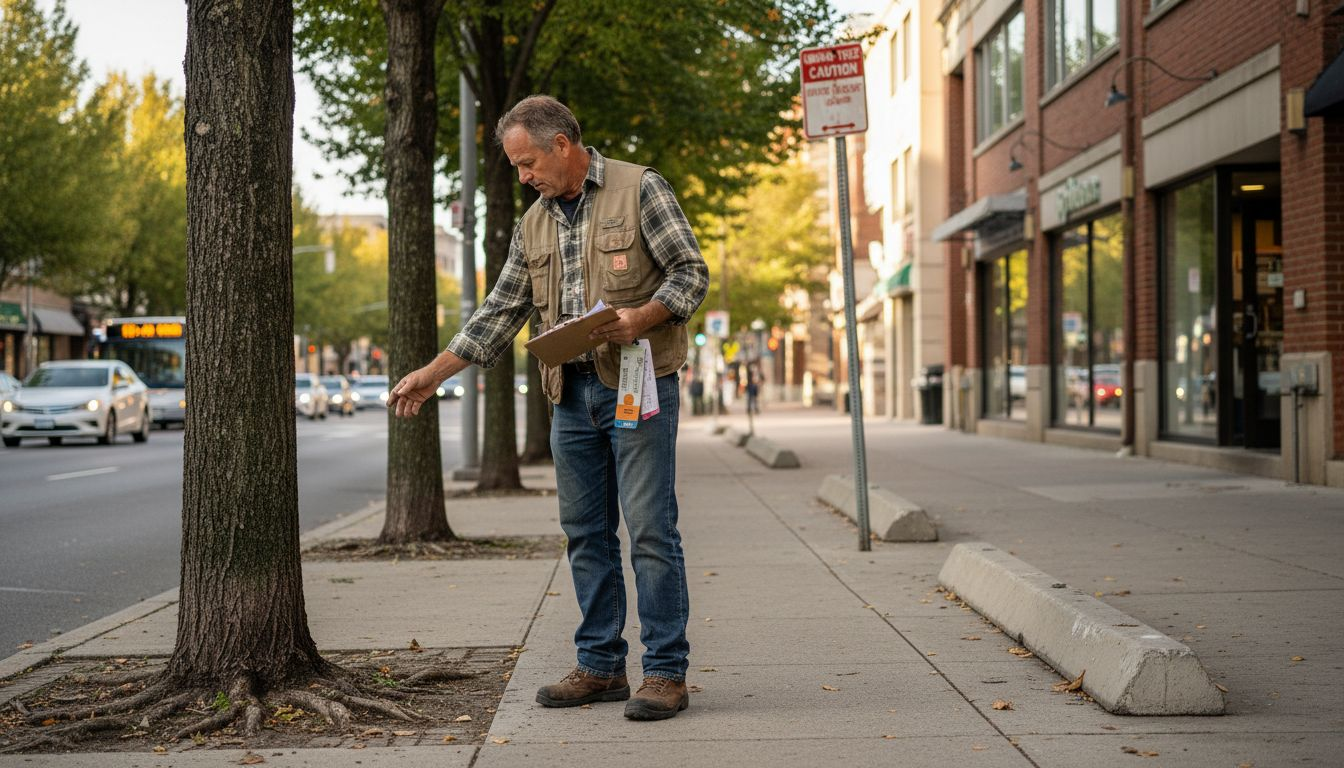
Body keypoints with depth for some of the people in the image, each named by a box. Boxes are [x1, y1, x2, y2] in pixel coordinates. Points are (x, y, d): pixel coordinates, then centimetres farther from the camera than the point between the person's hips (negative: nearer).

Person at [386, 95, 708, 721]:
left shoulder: (639, 189, -1)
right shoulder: (533, 225, 16)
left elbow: (691, 271, -4)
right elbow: (498, 315, 17)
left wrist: (640, 318, -21)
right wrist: (432, 374, 12)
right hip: (572, 393, 6)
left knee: (650, 528, -7)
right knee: (586, 533, 7)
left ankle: (666, 671, -1)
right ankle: (600, 666, 15)